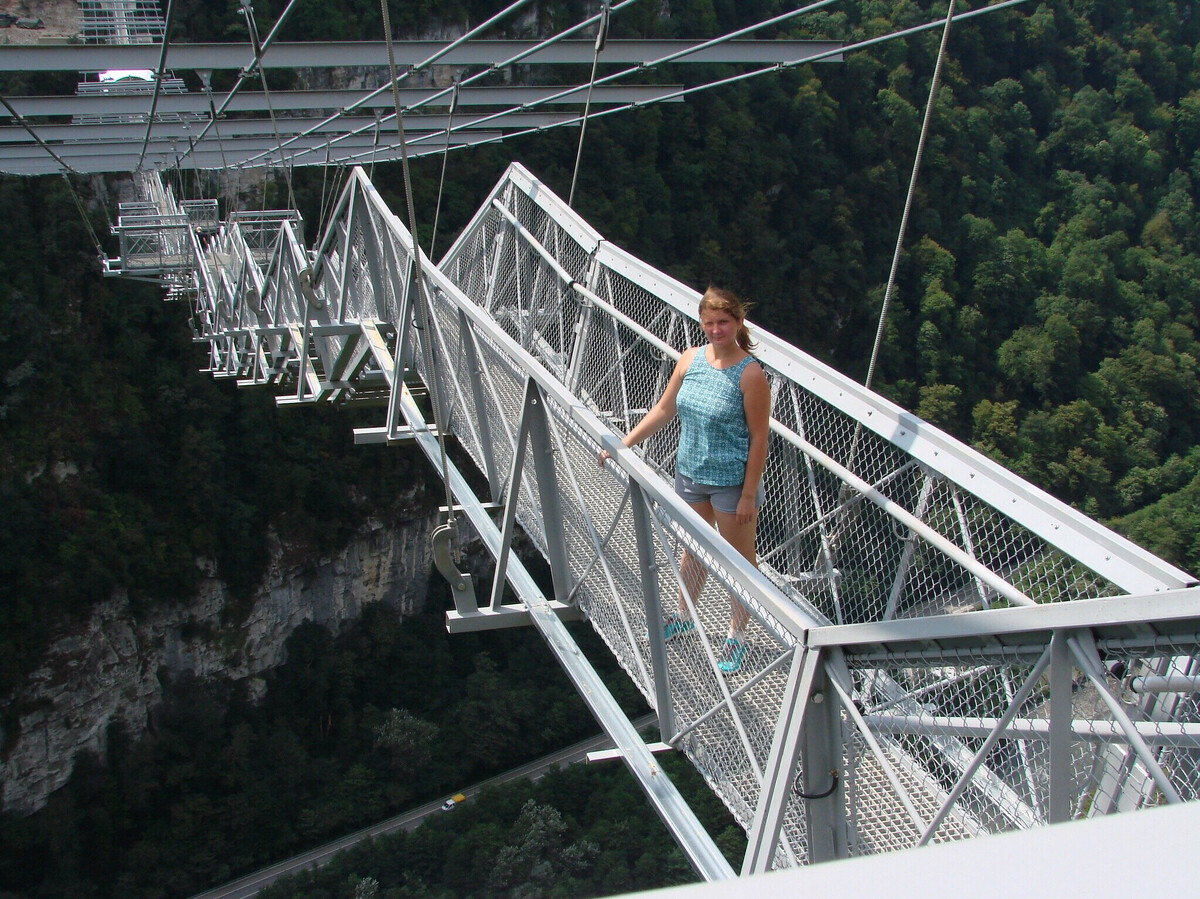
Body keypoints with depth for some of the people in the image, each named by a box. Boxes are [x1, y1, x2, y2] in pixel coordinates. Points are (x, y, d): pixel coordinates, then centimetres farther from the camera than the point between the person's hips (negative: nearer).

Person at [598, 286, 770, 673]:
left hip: (732, 482, -6)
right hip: (690, 472, 6)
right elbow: (663, 410, 8)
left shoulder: (750, 374, -20)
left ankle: (737, 636, 30)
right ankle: (684, 616, 46)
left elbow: (759, 438, -16)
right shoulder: (690, 359, -4)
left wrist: (748, 496, -15)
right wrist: (623, 444, 5)